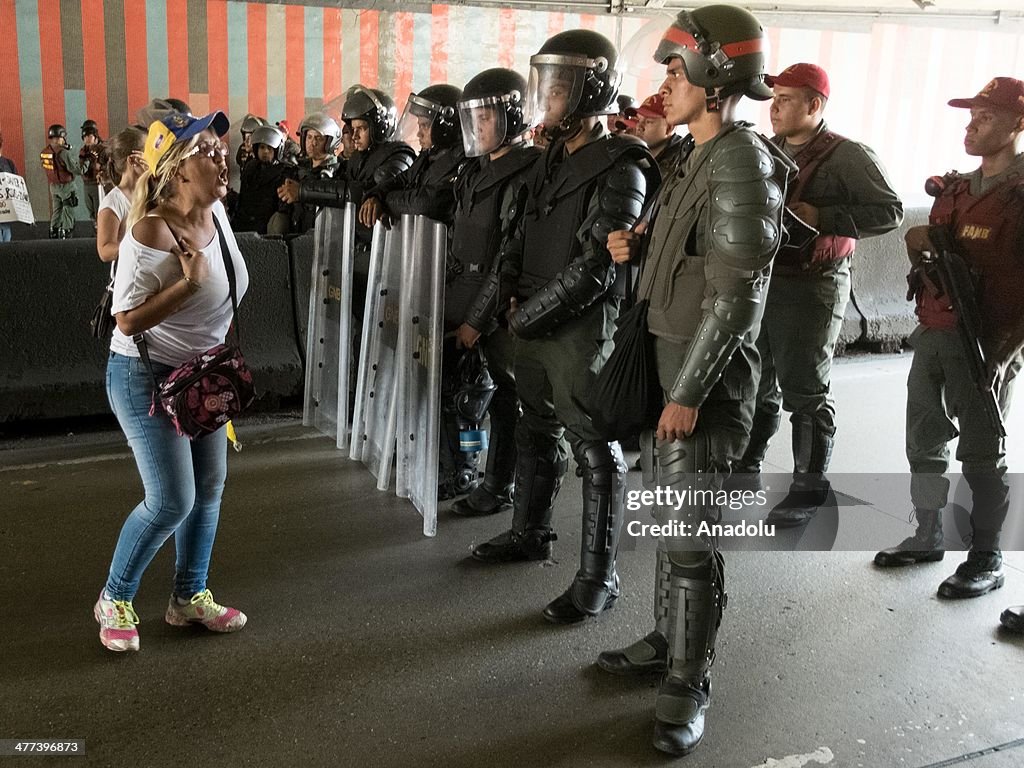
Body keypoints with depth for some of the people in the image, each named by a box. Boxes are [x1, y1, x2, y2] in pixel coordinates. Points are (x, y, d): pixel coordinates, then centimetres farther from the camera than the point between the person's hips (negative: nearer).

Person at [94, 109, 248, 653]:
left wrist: (222, 351, 15)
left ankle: (189, 597, 27)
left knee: (210, 486, 11)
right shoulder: (151, 233, -25)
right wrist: (189, 281, -31)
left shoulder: (216, 212, -2)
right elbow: (128, 321, -26)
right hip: (147, 377, -8)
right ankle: (114, 599, 17)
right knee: (172, 501, -8)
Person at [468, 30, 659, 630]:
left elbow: (595, 269, -19)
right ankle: (531, 533, 39)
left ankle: (599, 577, 10)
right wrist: (498, 303, 1)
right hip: (532, 325, 8)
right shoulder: (550, 161, 11)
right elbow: (517, 241, 14)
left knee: (597, 453, 1)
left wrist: (526, 315, -13)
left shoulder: (621, 170, -14)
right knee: (537, 434, 20)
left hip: (581, 332, -8)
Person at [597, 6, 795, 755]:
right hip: (668, 359, 9)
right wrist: (638, 246, 1)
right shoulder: (698, 158, 11)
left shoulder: (743, 164, -17)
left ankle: (688, 684, 9)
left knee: (690, 533, -3)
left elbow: (735, 295, -21)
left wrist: (688, 393, -20)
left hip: (707, 374, -9)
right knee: (669, 516, 17)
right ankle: (669, 639, 31)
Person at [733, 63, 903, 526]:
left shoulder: (847, 156, -8)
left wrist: (820, 217, -21)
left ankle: (808, 490, 13)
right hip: (758, 280, 6)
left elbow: (890, 211, -13)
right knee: (756, 385, 16)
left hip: (810, 289, -6)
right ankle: (746, 470, 32)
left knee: (805, 393, 1)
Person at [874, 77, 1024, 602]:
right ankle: (927, 537, 28)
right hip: (932, 332, 8)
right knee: (924, 439, 14)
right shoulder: (956, 189, 13)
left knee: (982, 451, 2)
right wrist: (921, 242, 1)